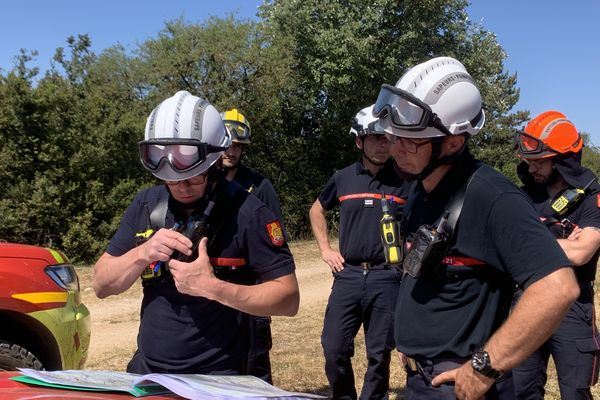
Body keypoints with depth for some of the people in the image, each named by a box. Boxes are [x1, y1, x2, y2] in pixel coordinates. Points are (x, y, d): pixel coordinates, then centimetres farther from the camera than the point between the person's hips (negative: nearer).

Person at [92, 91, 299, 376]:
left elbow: (288, 298, -15)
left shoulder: (246, 212, -16)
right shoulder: (146, 205, -1)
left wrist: (212, 287, -26)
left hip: (218, 379, -4)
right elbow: (101, 285, 2)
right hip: (145, 371, 5)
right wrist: (143, 253, -18)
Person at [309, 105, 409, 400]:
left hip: (387, 277, -1)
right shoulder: (343, 178, 5)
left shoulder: (405, 180, -1)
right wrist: (325, 249, 12)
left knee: (379, 354, 8)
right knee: (334, 350, 3)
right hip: (348, 275, 2)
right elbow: (317, 211, 21)